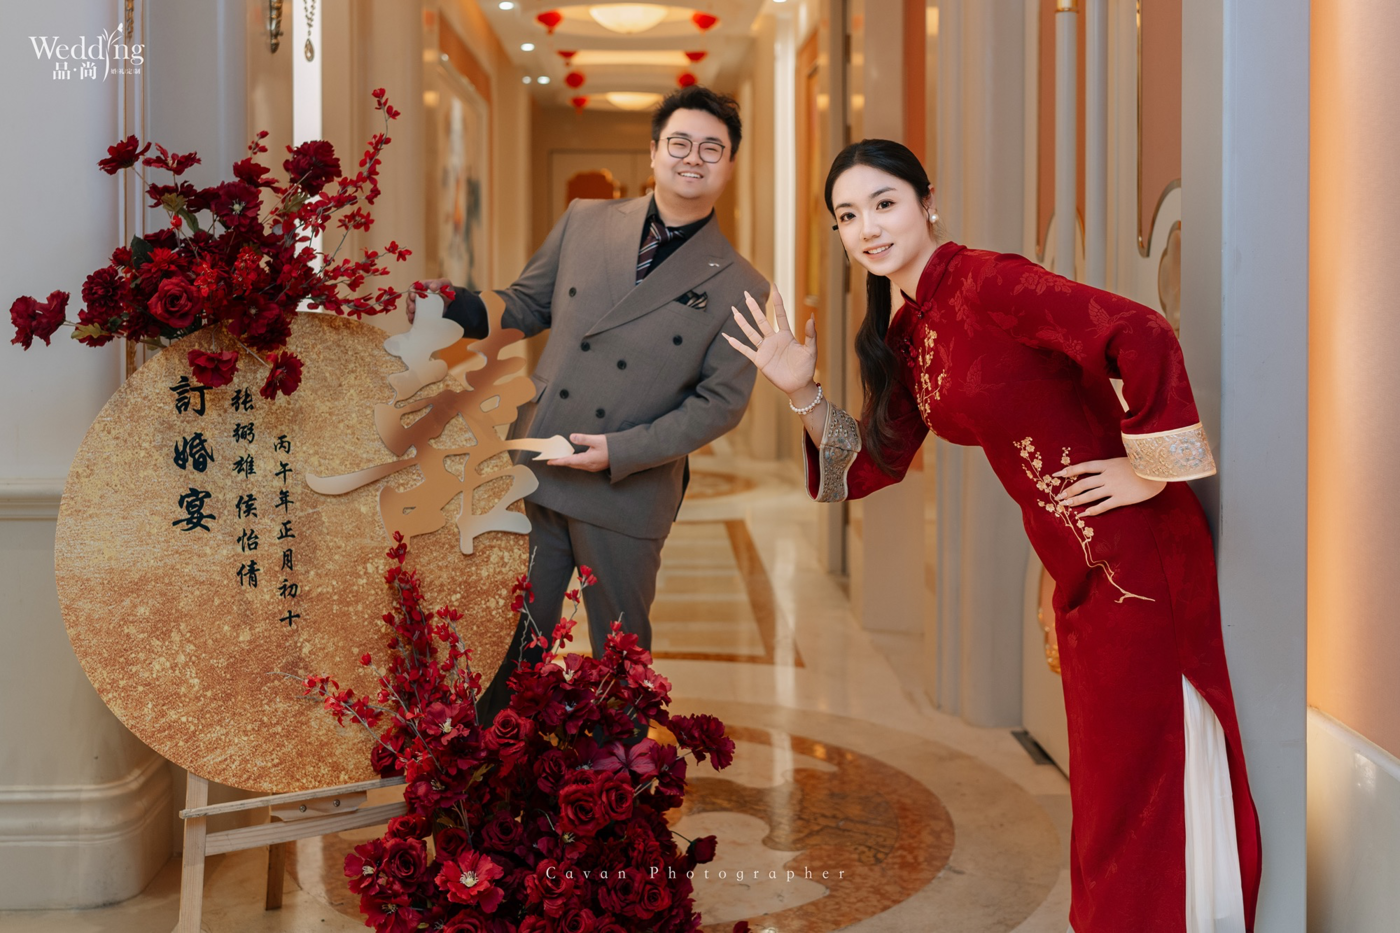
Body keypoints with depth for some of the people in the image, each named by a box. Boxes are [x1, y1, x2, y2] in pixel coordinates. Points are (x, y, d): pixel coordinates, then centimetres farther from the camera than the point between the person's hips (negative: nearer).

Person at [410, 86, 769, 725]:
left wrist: (621, 452, -15)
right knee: (513, 639, 12)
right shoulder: (584, 223, 6)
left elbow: (721, 401, -5)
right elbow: (527, 304, 16)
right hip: (536, 474, 3)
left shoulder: (738, 289, -4)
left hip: (628, 494, -2)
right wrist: (455, 306, -4)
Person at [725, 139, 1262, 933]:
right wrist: (802, 393, 0)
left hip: (1139, 550, -8)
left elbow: (1144, 335, -27)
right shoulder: (901, 334, 9)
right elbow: (875, 464, 13)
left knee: (1143, 768, 4)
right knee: (1105, 769, 20)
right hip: (1078, 570, 9)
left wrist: (1151, 469, -20)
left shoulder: (984, 281, -17)